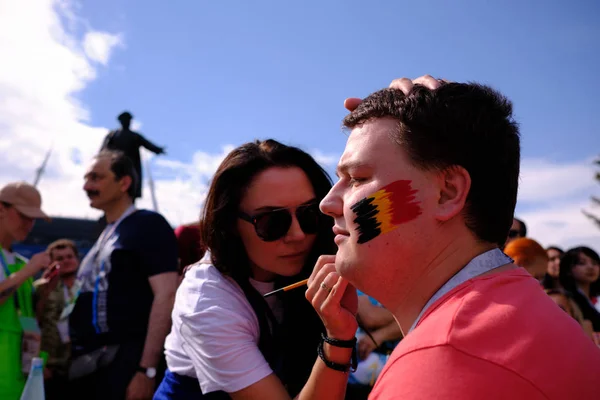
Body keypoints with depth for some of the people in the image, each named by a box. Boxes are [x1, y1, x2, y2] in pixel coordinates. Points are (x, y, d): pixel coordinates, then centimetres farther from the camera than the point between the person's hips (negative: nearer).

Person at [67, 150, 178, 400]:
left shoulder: (148, 225, -7)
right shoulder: (106, 233, 18)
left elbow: (166, 295, -17)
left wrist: (147, 370, -21)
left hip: (123, 363, -8)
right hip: (85, 364, 8)